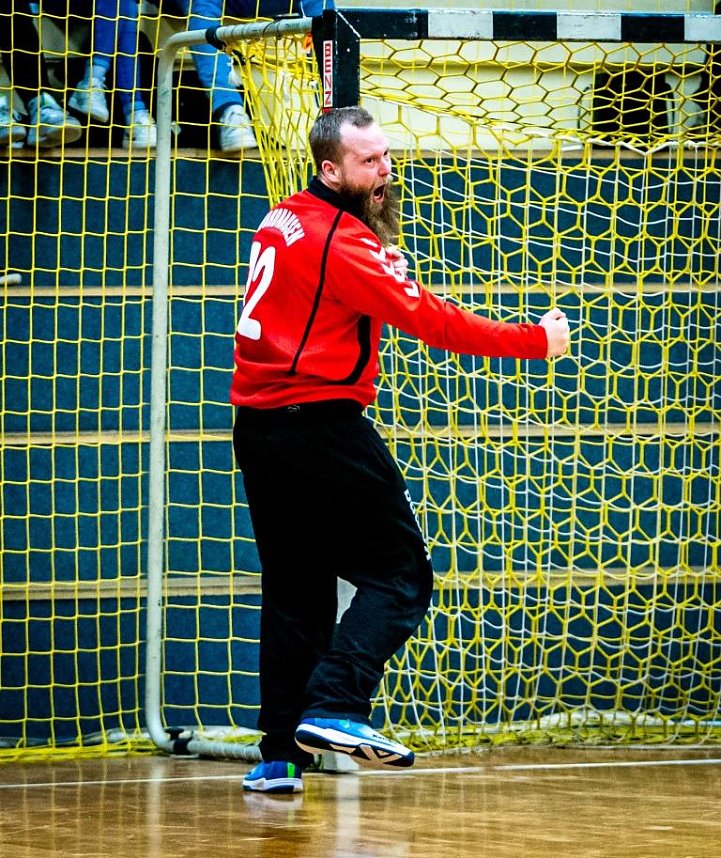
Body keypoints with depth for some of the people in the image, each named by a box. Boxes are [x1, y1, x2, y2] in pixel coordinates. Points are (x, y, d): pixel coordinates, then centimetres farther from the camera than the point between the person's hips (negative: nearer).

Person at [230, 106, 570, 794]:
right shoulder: (342, 242, -15)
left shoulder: (283, 221, 11)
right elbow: (431, 320, -17)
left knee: (293, 591, 12)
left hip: (258, 427, 9)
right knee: (399, 575, -3)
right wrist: (534, 341, -12)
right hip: (322, 425, -9)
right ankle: (335, 708, -19)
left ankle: (280, 755, 10)